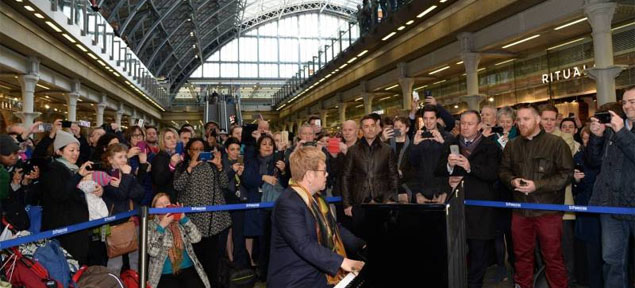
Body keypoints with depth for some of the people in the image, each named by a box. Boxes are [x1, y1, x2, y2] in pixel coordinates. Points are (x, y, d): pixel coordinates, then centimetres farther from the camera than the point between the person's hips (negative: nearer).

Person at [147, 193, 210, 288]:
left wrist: (184, 218, -8)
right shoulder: (150, 226, 1)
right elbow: (153, 251, -12)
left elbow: (196, 238, -3)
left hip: (188, 269, 2)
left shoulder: (179, 222, 9)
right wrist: (161, 226, -15)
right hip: (166, 275, -2)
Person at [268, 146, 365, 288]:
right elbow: (304, 245, -27)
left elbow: (334, 228, 17)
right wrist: (341, 261, -29)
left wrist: (363, 244, 7)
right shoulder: (288, 204, -20)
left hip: (317, 274, 9)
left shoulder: (313, 197, 12)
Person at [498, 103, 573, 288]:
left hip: (548, 209, -4)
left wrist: (537, 186, -17)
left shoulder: (556, 143, -5)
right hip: (520, 210, 5)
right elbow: (503, 170, 16)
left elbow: (566, 174, -10)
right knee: (521, 254, 15)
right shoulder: (512, 145, 11)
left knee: (553, 256, 5)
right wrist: (512, 181, -6)